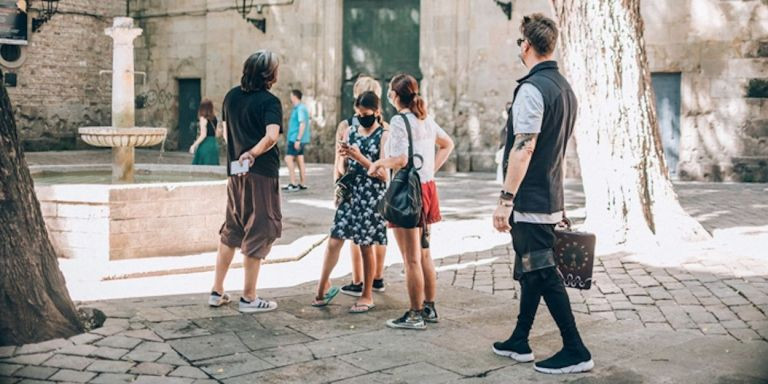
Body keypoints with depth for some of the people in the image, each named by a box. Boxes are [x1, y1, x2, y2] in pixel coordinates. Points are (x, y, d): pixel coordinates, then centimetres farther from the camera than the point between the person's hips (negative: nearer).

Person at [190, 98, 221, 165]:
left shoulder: (203, 118, -11)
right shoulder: (215, 118, 7)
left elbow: (203, 135, -15)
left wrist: (194, 145, -11)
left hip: (205, 145, -6)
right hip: (214, 144, 6)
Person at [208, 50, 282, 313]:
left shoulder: (232, 96, 8)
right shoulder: (269, 101, -12)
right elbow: (271, 137, -26)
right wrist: (252, 153, -11)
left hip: (236, 171, 7)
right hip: (261, 173, -7)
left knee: (231, 231, 17)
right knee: (259, 233, 3)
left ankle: (217, 292, 21)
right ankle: (249, 297, 8)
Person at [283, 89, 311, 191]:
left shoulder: (300, 108, -14)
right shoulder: (296, 108, 17)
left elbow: (302, 124, -21)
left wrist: (298, 139, -24)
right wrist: (289, 139, 26)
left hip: (296, 139, -10)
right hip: (295, 139, 10)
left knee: (288, 159, -11)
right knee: (300, 161, 10)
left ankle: (293, 184, -12)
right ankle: (303, 184, 13)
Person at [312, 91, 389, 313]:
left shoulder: (383, 136, -5)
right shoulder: (351, 132, 9)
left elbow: (384, 174, -10)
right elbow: (345, 168, 13)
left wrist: (359, 157, -18)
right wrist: (343, 157, -10)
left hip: (372, 197, -4)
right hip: (350, 194, 4)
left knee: (366, 247, 4)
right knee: (334, 242, 0)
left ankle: (367, 296, 17)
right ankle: (323, 286, 16)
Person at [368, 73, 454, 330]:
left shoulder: (399, 121, -14)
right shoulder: (426, 119, 10)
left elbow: (401, 160, -24)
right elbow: (448, 145, 23)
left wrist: (379, 163, -6)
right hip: (427, 187, 8)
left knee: (411, 259, 0)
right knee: (424, 254, 17)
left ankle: (415, 316, 8)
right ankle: (429, 308, 25)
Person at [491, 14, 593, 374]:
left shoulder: (532, 88, -17)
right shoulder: (564, 87, 12)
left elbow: (524, 148, -23)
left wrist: (505, 199, -22)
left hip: (529, 201, -10)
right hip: (550, 198, 10)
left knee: (543, 274, -3)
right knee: (531, 271, 17)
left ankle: (575, 351, 3)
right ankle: (519, 342, 29)